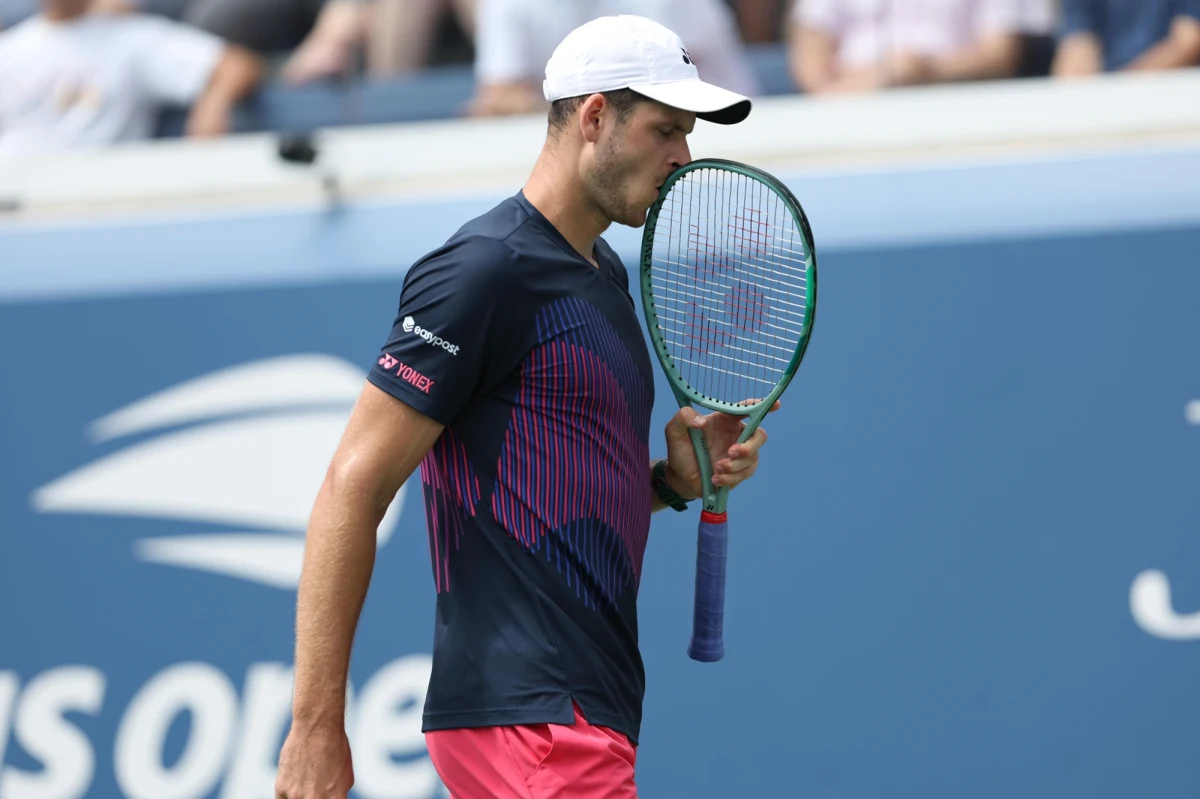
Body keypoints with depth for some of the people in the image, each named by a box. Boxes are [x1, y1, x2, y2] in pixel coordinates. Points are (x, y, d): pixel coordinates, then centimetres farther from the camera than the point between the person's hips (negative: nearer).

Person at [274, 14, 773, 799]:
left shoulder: (604, 271, 20)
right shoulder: (488, 269, -10)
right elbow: (352, 490, -14)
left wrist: (673, 476, 7)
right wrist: (316, 730, -18)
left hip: (587, 717, 9)